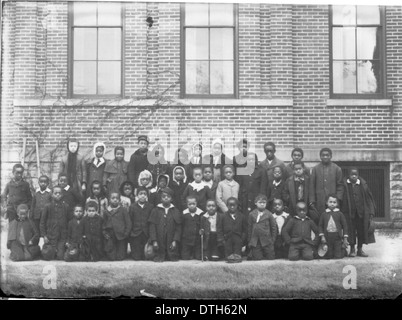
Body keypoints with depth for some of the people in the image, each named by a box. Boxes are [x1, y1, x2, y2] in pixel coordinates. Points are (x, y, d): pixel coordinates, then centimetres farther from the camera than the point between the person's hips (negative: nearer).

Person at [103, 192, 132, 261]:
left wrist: (126, 234, -8)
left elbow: (128, 223, 1)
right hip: (110, 238, 3)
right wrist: (105, 233, 6)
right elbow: (104, 224, 21)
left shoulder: (123, 210, 4)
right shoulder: (107, 212, 14)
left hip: (121, 237, -3)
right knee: (111, 258, -1)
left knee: (121, 257, -4)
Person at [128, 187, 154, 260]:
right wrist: (130, 234, -3)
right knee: (136, 257, -5)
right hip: (135, 236, -1)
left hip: (147, 236, 1)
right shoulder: (132, 207, 4)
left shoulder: (150, 207, 5)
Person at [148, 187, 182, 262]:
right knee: (158, 260, -7)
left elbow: (178, 228, 3)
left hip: (171, 244, 0)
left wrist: (175, 241, -8)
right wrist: (154, 241, -7)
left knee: (174, 260, -7)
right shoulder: (156, 210, 7)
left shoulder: (175, 211, 7)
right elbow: (152, 227, 3)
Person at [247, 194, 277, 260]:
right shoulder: (252, 214, 5)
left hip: (267, 242, -1)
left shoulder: (269, 214, 0)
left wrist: (273, 239, 2)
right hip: (255, 242, 1)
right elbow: (249, 228, 8)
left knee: (270, 259, 1)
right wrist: (249, 241, 6)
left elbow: (274, 227, 4)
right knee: (257, 259, 1)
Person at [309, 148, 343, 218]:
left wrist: (338, 199, -4)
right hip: (319, 203, 0)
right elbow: (312, 187, 7)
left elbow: (340, 186, 7)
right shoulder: (315, 169, 9)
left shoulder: (337, 169, 8)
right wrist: (312, 201, 0)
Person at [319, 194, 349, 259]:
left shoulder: (339, 214, 2)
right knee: (329, 256, 1)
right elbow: (320, 226, 7)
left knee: (338, 256, -3)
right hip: (327, 238, 1)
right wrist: (322, 236, -3)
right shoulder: (324, 214, 5)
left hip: (337, 238, -1)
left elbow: (344, 225, 3)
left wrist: (345, 238, 0)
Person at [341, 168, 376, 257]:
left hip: (361, 212, 2)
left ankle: (360, 249, 18)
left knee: (361, 230, 6)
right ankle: (352, 249, 13)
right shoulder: (345, 185, -4)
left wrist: (371, 212, -1)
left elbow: (369, 199, 4)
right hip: (349, 212, -2)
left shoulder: (363, 184, 0)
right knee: (351, 230, 2)